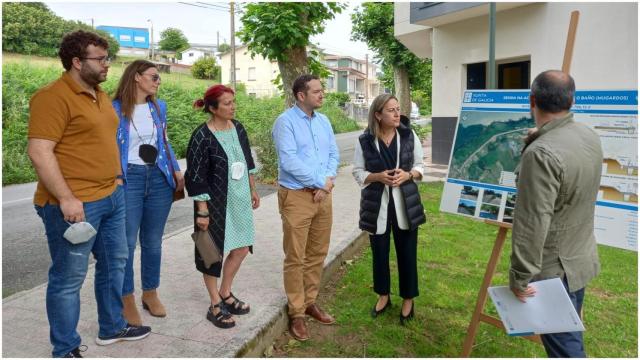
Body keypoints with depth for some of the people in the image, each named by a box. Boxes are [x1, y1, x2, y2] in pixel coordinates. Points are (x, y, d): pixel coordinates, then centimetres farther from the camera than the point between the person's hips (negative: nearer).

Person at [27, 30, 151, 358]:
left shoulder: (99, 94, 14)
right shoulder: (53, 97, -14)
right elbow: (39, 151, -21)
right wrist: (66, 198, -24)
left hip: (112, 196, 9)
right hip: (74, 204, -9)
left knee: (114, 263, 19)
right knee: (69, 279, 2)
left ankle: (112, 327, 36)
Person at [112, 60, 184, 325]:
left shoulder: (159, 107, 11)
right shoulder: (116, 109, -3)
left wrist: (177, 171, 11)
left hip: (159, 178, 5)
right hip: (128, 179, -4)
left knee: (153, 241, 12)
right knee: (127, 242, 0)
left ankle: (151, 294, 26)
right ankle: (127, 301, 15)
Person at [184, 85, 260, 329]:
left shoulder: (238, 128, 4)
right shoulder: (202, 137, -16)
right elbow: (196, 178, -15)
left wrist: (253, 190, 17)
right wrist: (202, 211, -16)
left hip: (240, 200, 7)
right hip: (216, 203, -7)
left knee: (241, 248, 13)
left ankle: (226, 294, 34)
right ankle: (215, 306, 22)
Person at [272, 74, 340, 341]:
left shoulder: (324, 121, 11)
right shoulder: (285, 121, -10)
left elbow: (334, 154, 9)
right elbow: (289, 161, -19)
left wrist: (328, 181, -9)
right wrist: (320, 181, -13)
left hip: (323, 195, 7)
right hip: (296, 196, -6)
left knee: (318, 253, 14)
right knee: (295, 258, 1)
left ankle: (310, 302, 30)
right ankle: (296, 313, 13)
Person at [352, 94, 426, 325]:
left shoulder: (410, 136, -3)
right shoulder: (365, 141, -7)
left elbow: (420, 166, 6)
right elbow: (358, 172, -1)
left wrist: (408, 174, -15)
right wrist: (378, 177, -18)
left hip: (405, 203, 1)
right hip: (377, 205, 0)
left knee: (407, 252, 8)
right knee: (379, 252, 12)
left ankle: (408, 299, 27)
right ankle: (383, 296, 33)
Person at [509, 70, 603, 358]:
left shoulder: (541, 153, -29)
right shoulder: (590, 137, 0)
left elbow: (532, 225, -29)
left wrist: (519, 277, -19)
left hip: (554, 269, -8)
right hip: (583, 258, 9)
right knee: (570, 335, 24)